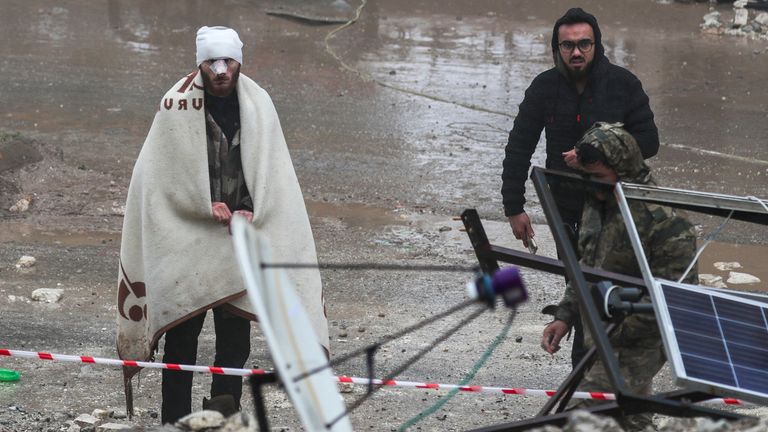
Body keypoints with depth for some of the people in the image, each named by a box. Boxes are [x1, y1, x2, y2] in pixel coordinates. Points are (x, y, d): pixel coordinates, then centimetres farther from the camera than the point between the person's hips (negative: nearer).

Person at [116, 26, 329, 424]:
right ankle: (175, 418, 7)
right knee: (182, 334, 1)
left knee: (235, 333, 1)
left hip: (240, 241, 3)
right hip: (186, 239, -2)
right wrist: (207, 207, -10)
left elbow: (271, 172, 5)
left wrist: (250, 212, -10)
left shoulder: (258, 104, 2)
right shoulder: (176, 105, -7)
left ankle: (225, 411, 3)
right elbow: (164, 172, -5)